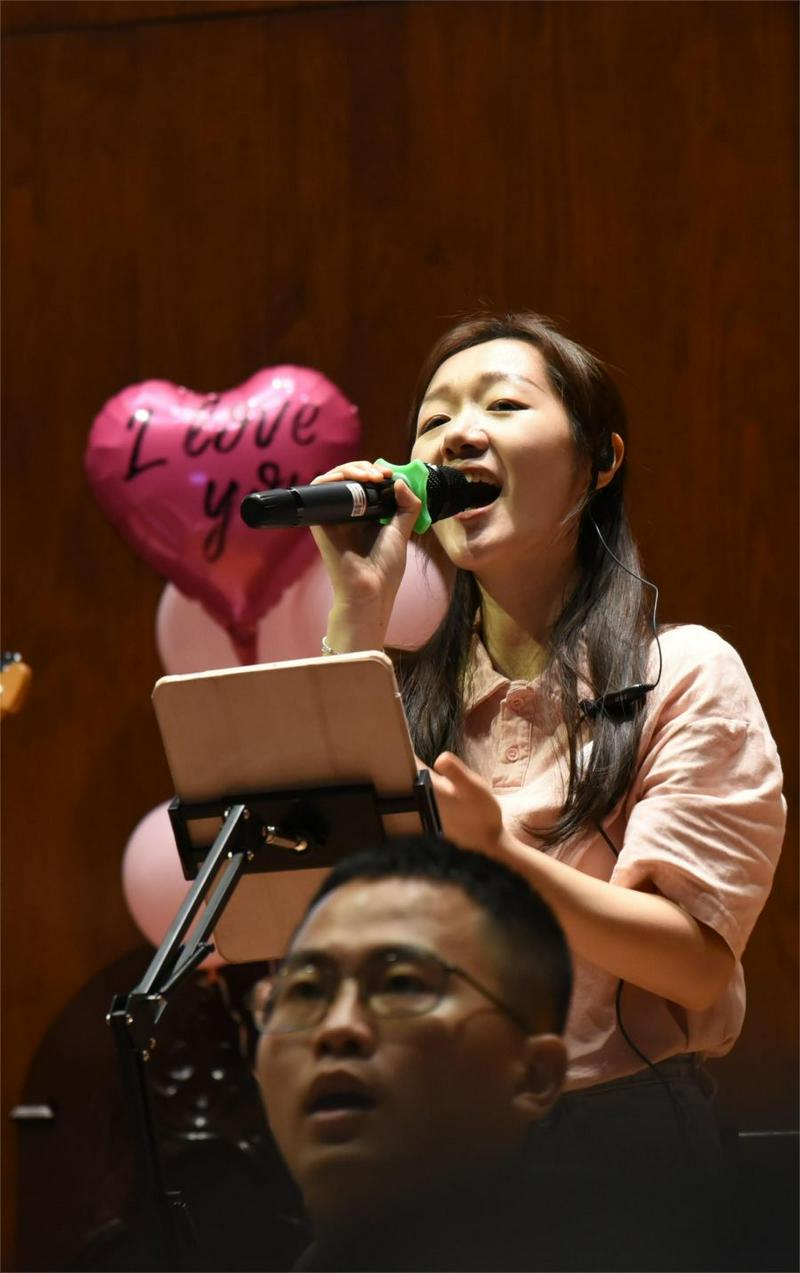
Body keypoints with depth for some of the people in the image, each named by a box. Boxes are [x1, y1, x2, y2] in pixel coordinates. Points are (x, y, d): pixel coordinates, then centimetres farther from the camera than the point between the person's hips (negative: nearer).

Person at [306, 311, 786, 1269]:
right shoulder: (413, 693, 8)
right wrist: (358, 618, -8)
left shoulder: (684, 675, -4)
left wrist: (496, 857, -27)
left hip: (613, 1140, -4)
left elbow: (696, 963, -12)